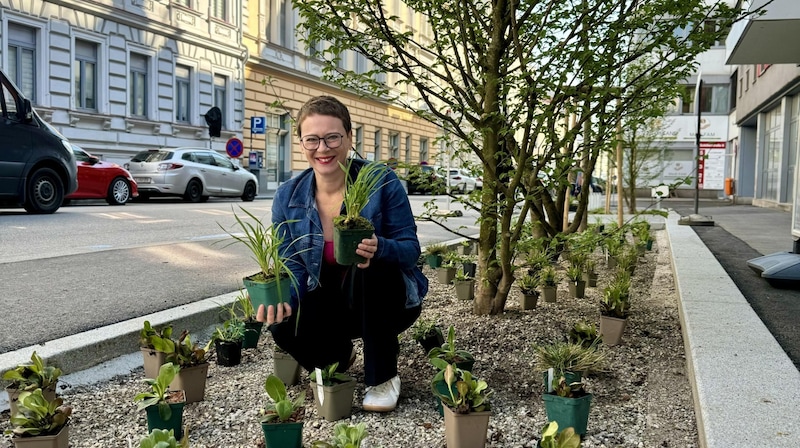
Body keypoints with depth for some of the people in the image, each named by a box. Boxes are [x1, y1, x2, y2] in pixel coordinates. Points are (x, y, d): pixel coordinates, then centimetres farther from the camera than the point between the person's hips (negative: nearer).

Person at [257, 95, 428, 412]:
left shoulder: (381, 181, -16)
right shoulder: (288, 197, -7)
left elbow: (411, 248, -16)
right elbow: (293, 266, -5)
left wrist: (380, 248, -39)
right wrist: (282, 298, -28)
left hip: (386, 302, -2)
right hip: (332, 305, 3)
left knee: (371, 267, -35)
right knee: (284, 325, -27)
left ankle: (383, 376, -14)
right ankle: (339, 356, 10)